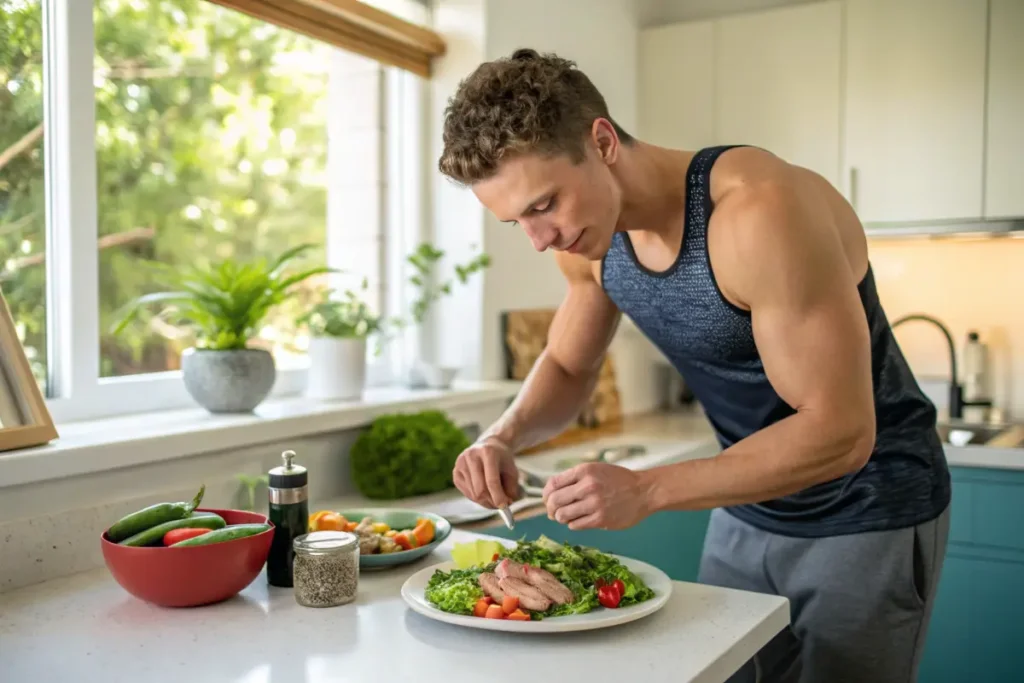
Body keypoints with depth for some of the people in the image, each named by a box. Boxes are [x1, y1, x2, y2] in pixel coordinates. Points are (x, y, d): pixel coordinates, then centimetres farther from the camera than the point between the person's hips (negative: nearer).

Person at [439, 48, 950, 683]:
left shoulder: (760, 211, -31)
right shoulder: (591, 234, -8)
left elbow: (840, 431, -29)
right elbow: (567, 367, 7)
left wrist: (645, 490, -34)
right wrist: (506, 435, -14)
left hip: (868, 515, -6)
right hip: (749, 506, 6)